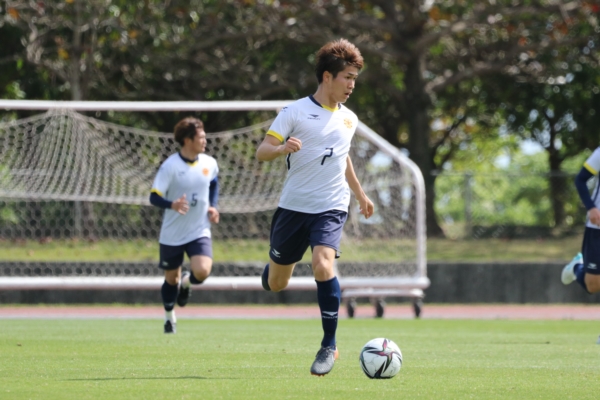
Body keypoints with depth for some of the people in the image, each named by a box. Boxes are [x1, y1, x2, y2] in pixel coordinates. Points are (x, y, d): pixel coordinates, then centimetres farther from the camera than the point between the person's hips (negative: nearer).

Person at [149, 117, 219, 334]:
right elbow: (154, 196, -18)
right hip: (172, 234, -2)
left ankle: (186, 283, 17)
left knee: (202, 272, -21)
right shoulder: (170, 166, -17)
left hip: (199, 232, 2)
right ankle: (169, 317, 39)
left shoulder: (209, 163, -2)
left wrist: (213, 206, 6)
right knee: (171, 279, 11)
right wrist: (173, 205, -37)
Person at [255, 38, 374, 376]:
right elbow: (262, 152, -9)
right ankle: (272, 268, 48)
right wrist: (282, 148, -31)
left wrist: (360, 194, 36)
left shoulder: (349, 119, 10)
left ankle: (329, 345, -14)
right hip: (293, 206, -1)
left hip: (331, 208, 1)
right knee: (275, 285, 7)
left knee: (323, 265, -25)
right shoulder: (295, 111, -5)